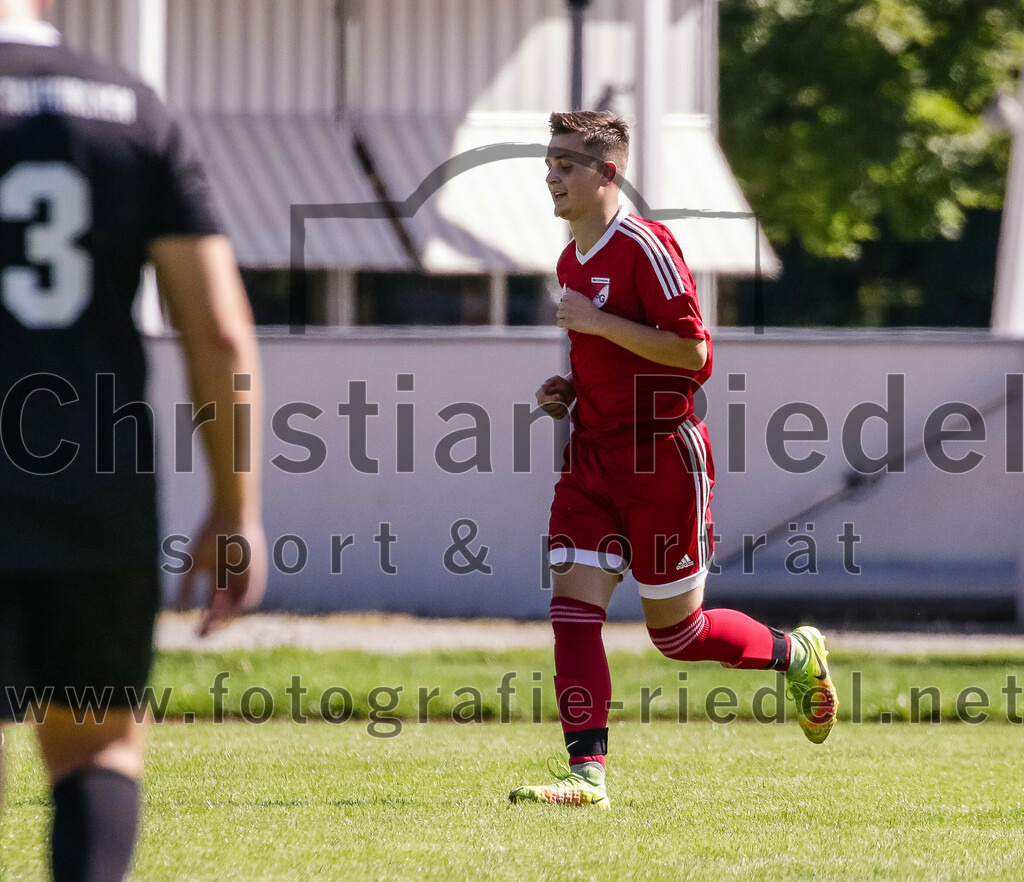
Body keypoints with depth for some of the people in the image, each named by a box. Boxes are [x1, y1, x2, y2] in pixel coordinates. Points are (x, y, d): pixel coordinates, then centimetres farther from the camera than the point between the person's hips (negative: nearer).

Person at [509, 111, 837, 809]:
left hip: (662, 454, -8)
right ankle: (587, 773, -10)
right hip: (594, 456, 8)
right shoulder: (572, 260, 13)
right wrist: (572, 390, 8)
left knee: (678, 633, 3)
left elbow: (691, 349, -20)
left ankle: (796, 654, 29)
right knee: (573, 608, -8)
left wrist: (597, 322, -21)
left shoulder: (645, 246, -15)